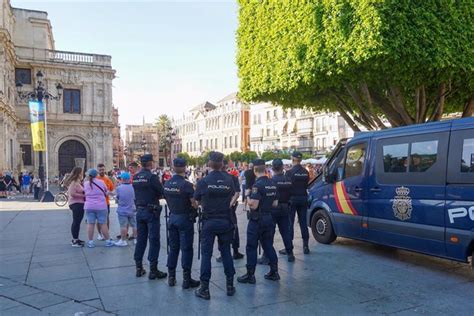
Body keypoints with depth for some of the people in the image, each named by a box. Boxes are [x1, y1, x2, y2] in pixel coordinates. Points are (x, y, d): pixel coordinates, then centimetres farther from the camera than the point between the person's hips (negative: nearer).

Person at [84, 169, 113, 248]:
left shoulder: (86, 184, 1)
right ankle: (108, 241, 10)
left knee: (90, 224, 6)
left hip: (89, 206, 2)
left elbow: (84, 193, 6)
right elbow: (106, 192, 5)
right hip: (101, 206, -2)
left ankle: (90, 242, 9)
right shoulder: (101, 182, -4)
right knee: (103, 224, 3)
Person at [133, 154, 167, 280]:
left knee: (140, 239, 13)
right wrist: (157, 195, 8)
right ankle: (153, 270, 2)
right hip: (151, 211, -7)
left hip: (139, 210, 7)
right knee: (154, 240, 0)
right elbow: (162, 194, -13)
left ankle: (139, 268, 20)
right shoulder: (152, 177, -15)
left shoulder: (135, 178, 6)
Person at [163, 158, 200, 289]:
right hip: (185, 218, -6)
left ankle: (171, 277, 22)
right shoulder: (186, 184, -18)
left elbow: (167, 200, 10)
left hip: (172, 217, 6)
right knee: (186, 249, 2)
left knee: (173, 247, 15)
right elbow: (194, 203, -17)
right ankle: (186, 279, 7)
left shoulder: (167, 184, 1)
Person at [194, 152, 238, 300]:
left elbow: (197, 201, 0)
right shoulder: (229, 179, -5)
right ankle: (230, 285, 20)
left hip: (209, 222, -2)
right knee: (226, 251, 14)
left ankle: (204, 289, 10)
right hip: (226, 221, 2)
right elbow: (233, 196, 4)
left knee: (206, 254, 5)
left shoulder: (203, 181, -11)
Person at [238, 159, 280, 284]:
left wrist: (248, 197, -5)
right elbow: (275, 204, 10)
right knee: (268, 245, 17)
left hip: (257, 220, -7)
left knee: (251, 247, 3)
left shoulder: (257, 185, -19)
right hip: (269, 219, 7)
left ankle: (250, 275, 9)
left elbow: (253, 205, -22)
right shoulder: (272, 184, 6)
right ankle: (274, 272, 21)